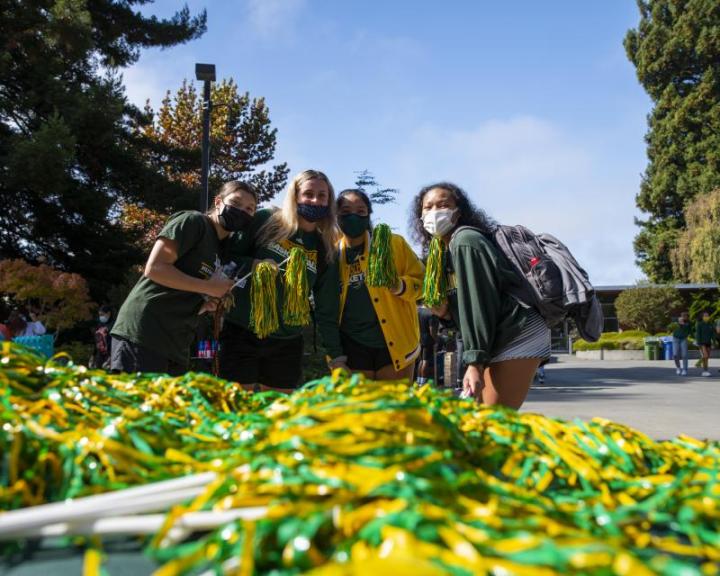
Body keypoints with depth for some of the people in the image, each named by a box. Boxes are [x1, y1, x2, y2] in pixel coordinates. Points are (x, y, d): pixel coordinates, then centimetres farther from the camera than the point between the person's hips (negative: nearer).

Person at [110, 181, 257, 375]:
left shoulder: (220, 251, 20)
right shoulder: (193, 221, -4)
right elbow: (154, 268, -14)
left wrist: (206, 304, 3)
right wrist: (208, 287, -12)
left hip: (175, 345, 9)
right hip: (143, 333, -9)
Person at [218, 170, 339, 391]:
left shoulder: (324, 248, 7)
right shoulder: (265, 221, -3)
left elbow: (326, 305, 8)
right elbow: (227, 257, 0)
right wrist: (253, 265, -19)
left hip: (287, 342, 3)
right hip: (241, 332, -3)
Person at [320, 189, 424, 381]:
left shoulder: (394, 244, -2)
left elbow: (421, 280, 0)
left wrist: (400, 286, -21)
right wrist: (333, 352, 3)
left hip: (394, 346, -2)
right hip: (352, 350, 2)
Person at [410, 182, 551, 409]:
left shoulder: (465, 240, -12)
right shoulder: (442, 252, 16)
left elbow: (480, 304, -20)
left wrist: (475, 362, -23)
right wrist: (446, 312, -4)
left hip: (518, 335, -10)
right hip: (503, 340, 10)